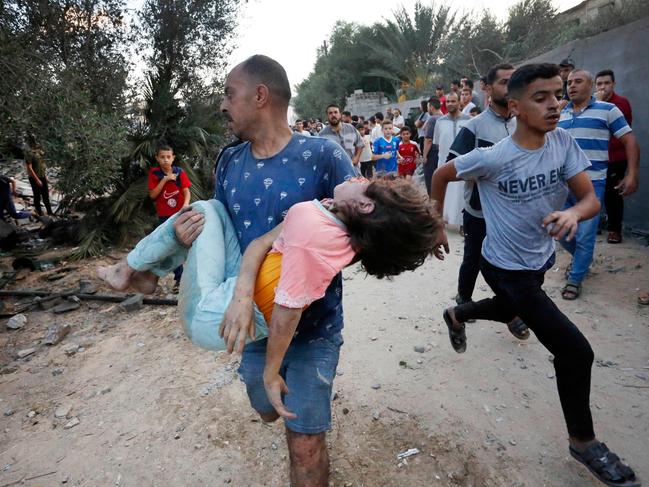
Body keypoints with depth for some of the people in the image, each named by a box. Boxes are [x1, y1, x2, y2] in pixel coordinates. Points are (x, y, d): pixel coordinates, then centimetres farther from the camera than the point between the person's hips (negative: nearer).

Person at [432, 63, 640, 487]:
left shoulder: (563, 141, -10)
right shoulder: (492, 158, -24)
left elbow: (591, 198, -11)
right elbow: (440, 176, -9)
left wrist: (574, 213, -34)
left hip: (540, 259, 7)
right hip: (507, 268, -7)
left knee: (507, 312, 33)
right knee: (575, 351, -8)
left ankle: (457, 315, 64)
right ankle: (583, 441, 14)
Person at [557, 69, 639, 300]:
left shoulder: (607, 110, -1)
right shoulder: (560, 115, 11)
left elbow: (630, 141, -3)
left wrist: (632, 175, -11)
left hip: (591, 183, -4)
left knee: (584, 235, -2)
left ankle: (575, 280, 13)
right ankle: (581, 257, 40)